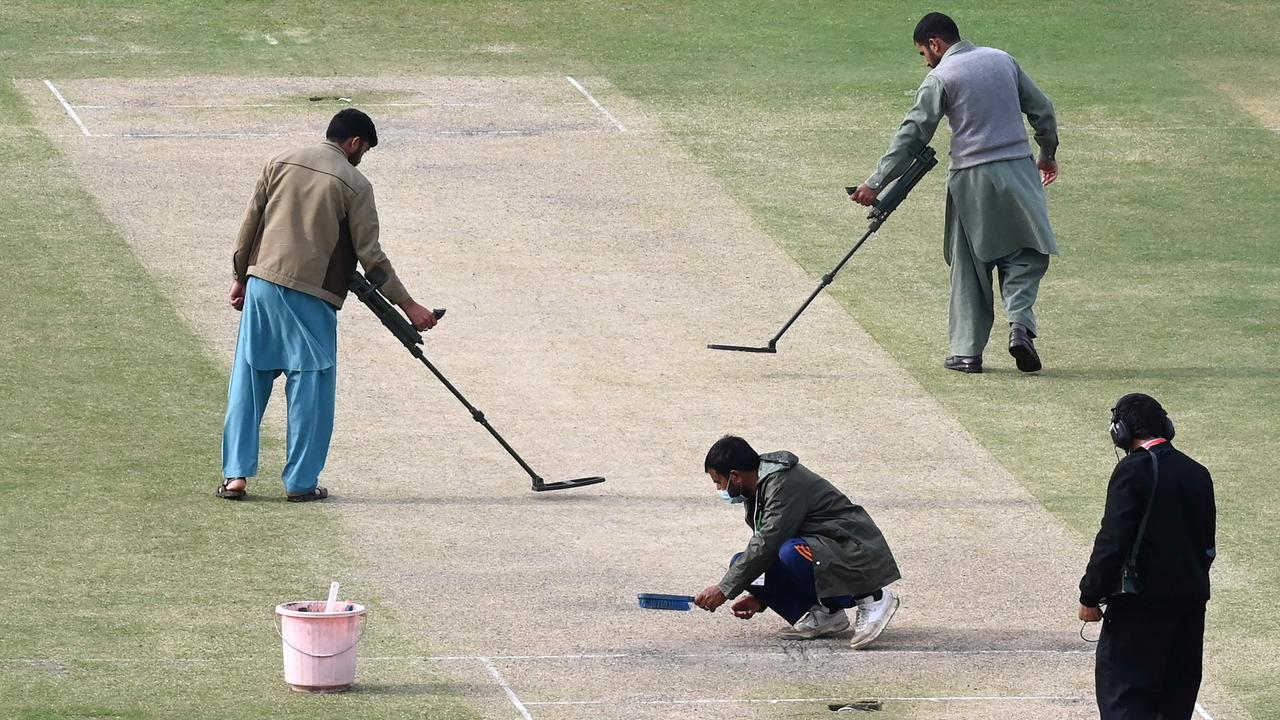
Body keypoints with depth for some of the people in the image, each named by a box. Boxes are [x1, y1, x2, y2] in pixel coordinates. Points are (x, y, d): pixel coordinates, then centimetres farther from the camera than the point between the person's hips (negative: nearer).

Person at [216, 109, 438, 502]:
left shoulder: (281, 162, 8)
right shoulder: (354, 184, -4)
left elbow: (250, 223, 9)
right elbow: (370, 255, -6)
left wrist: (240, 277, 19)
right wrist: (407, 305, 0)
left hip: (261, 284, 4)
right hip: (310, 296, -4)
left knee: (248, 380, 9)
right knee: (310, 386, 4)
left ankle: (236, 474, 8)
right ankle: (301, 481, 5)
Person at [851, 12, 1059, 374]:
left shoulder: (940, 78, -5)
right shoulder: (1003, 60, 9)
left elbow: (912, 136, -10)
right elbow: (1042, 109, 12)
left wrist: (876, 183, -8)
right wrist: (1048, 153, 28)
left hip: (971, 177, -3)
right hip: (1017, 169, 3)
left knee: (969, 265, 7)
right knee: (1024, 253, 10)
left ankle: (967, 350, 7)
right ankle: (1020, 322, -14)